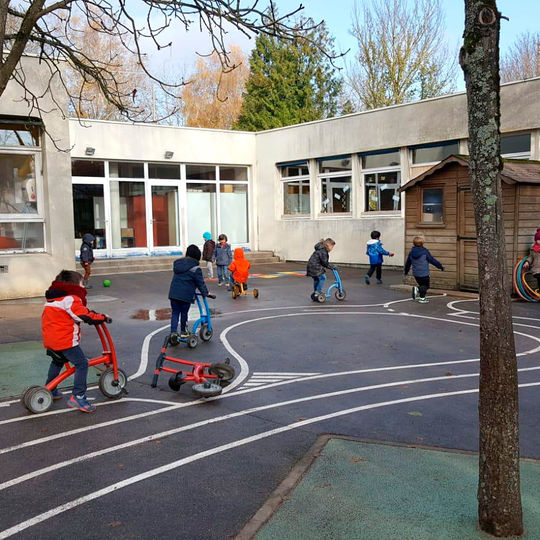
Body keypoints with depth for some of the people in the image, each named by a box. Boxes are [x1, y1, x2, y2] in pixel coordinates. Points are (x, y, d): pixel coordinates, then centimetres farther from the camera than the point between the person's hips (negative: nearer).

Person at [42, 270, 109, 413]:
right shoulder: (71, 299, -15)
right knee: (82, 364, -7)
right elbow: (86, 316, -22)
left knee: (57, 361, 33)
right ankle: (78, 397, -11)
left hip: (50, 340, 10)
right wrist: (103, 317, -8)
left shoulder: (53, 298, 17)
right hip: (65, 340, -10)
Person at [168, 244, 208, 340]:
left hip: (173, 293, 4)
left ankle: (173, 331, -3)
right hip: (186, 295, -4)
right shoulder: (195, 268, -9)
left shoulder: (177, 263, 10)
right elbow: (200, 282, -5)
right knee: (184, 313, 10)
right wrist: (205, 293, 7)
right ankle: (183, 332, 23)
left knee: (175, 313, 9)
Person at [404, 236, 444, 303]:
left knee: (422, 285, 22)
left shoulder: (411, 252, 0)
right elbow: (432, 260, -8)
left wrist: (406, 271, 26)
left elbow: (408, 263, 11)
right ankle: (422, 298, -8)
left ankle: (417, 289, -2)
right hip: (424, 273, -5)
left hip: (416, 274, 5)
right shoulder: (425, 251, -13)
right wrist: (440, 266, 4)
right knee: (425, 286, 9)